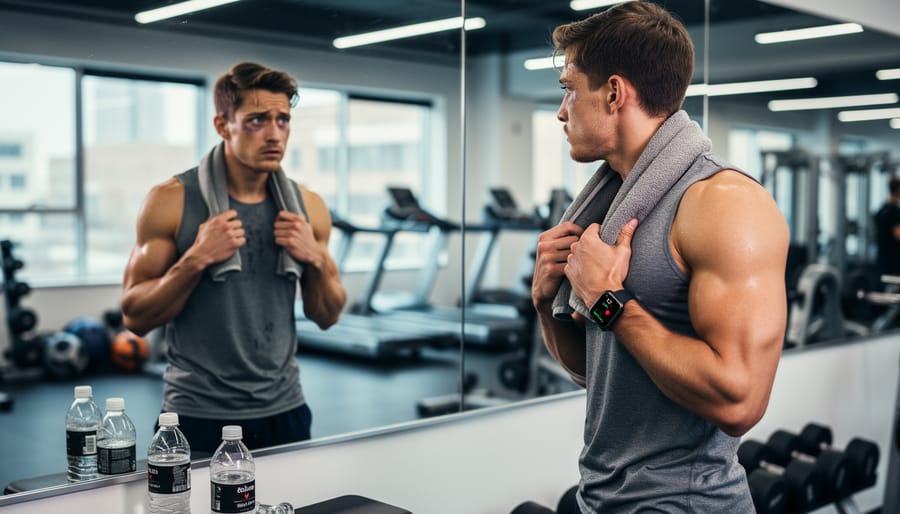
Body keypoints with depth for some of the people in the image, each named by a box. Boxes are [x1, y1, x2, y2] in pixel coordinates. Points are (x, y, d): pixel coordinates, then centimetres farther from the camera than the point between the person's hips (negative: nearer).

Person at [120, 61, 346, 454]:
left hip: (285, 411, 4)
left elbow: (327, 317, 8)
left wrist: (316, 259, -9)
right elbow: (135, 317, -8)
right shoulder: (172, 201, -8)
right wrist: (196, 259, -21)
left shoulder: (307, 207, 2)